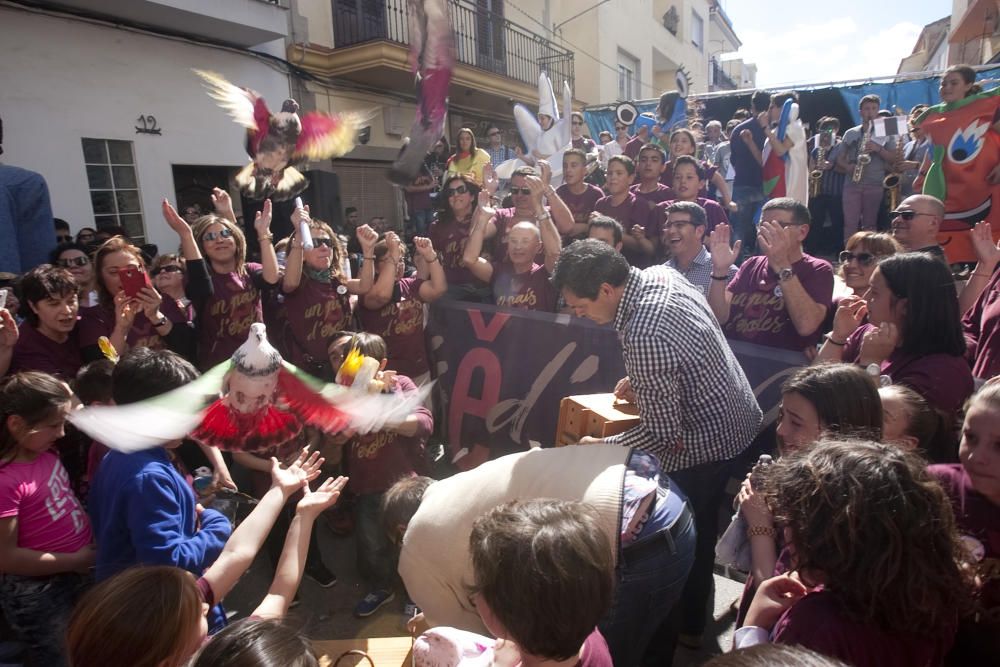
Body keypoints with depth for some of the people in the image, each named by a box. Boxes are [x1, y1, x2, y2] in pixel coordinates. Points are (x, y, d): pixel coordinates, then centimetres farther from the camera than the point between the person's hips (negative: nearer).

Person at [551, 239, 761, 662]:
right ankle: (693, 619, 47)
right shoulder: (660, 274, -7)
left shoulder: (645, 337, -36)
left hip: (702, 446, -10)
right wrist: (641, 380, 2)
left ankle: (662, 645, 28)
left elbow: (662, 433, -29)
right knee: (700, 529, 25)